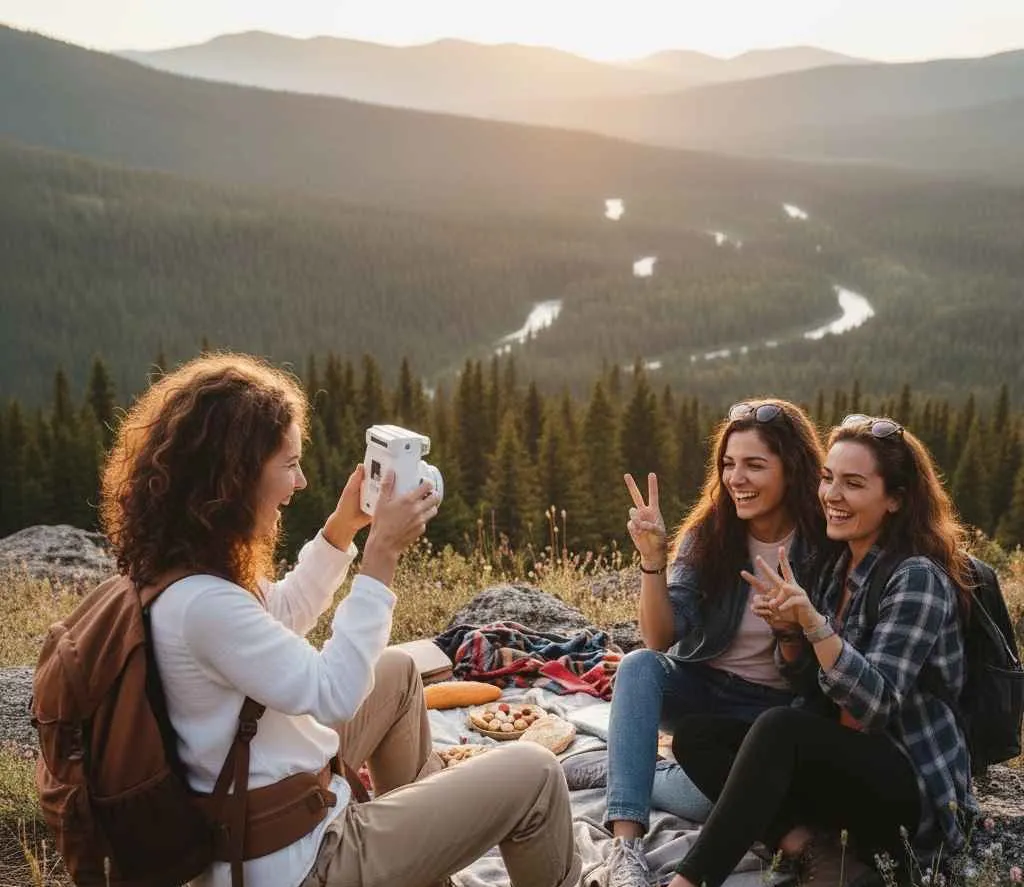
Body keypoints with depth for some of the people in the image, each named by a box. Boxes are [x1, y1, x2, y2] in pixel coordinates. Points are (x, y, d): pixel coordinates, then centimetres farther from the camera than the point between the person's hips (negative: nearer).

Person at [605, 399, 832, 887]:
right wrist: (652, 558, -31)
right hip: (698, 686, 2)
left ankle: (631, 771, 3)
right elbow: (660, 639, -15)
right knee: (638, 666, -31)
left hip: (772, 705, -2)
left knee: (707, 797, -31)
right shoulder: (708, 532, -8)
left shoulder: (824, 544, -14)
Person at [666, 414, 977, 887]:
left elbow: (875, 706, -22)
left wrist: (813, 621, -35)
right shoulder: (837, 566, 8)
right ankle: (810, 846, -19)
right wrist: (788, 627, -8)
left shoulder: (918, 578, -15)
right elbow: (808, 682, 13)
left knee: (778, 727, -33)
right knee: (695, 733, -8)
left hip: (914, 787, -8)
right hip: (839, 760, 8)